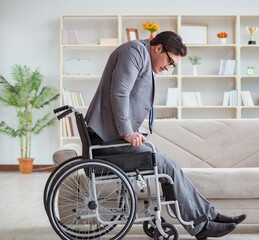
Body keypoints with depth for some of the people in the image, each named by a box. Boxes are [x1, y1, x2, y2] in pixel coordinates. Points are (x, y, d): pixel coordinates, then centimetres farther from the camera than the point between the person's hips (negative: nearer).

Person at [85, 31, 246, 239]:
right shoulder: (135, 51, -10)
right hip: (113, 134, -10)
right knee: (167, 167, -12)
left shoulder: (148, 64, 22)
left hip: (118, 133, 10)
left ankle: (208, 215, 5)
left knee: (168, 165, 3)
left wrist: (131, 132, 9)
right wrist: (127, 133, -21)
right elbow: (118, 93, -22)